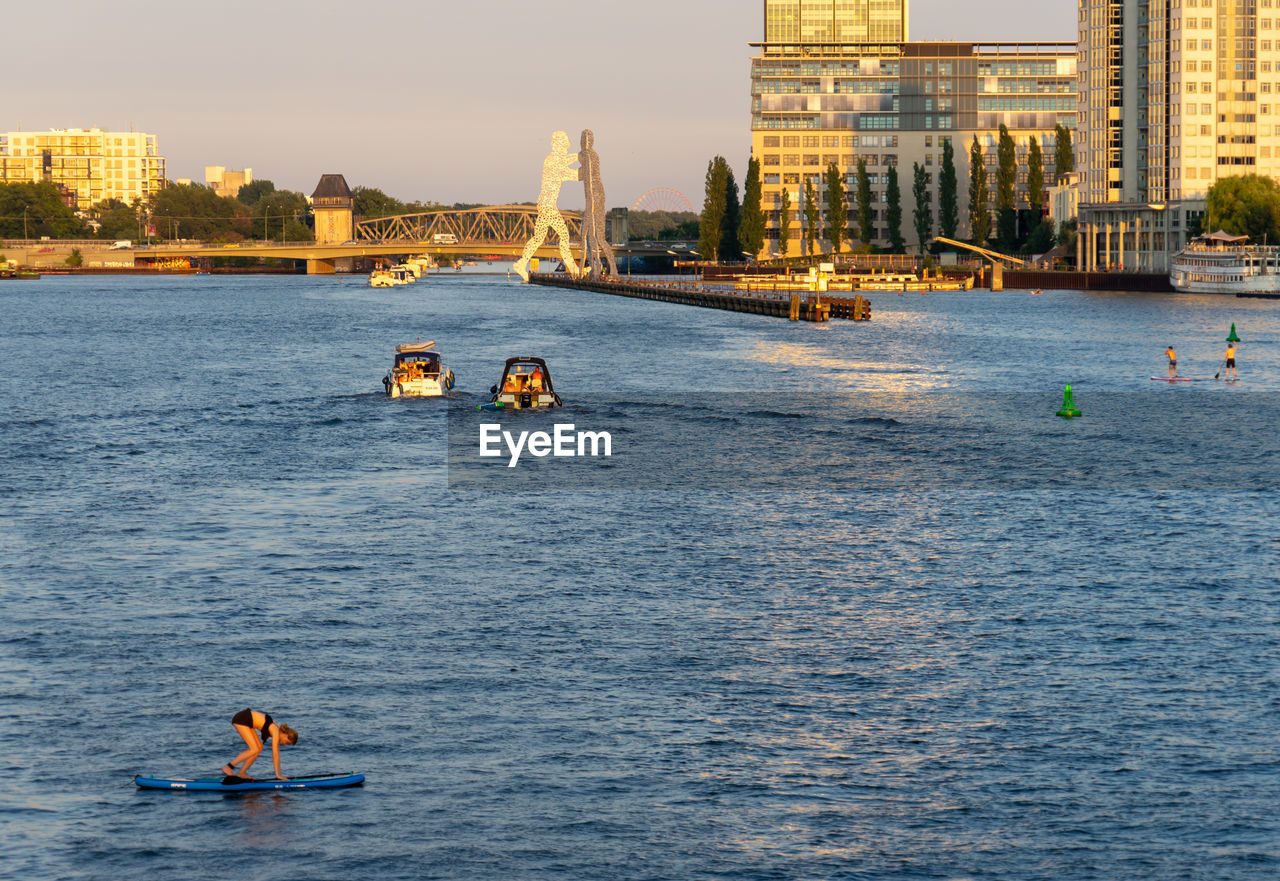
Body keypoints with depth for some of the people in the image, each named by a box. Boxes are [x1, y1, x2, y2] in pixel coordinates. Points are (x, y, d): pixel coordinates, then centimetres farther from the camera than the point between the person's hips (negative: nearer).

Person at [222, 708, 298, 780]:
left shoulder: (277, 729, 9)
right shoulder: (276, 732, -16)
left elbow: (276, 754, 16)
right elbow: (275, 755, -16)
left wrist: (279, 774, 17)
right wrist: (278, 775, -12)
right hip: (241, 719, -9)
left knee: (259, 748, 7)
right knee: (255, 750, -13)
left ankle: (242, 773, 8)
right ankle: (228, 767, -9)